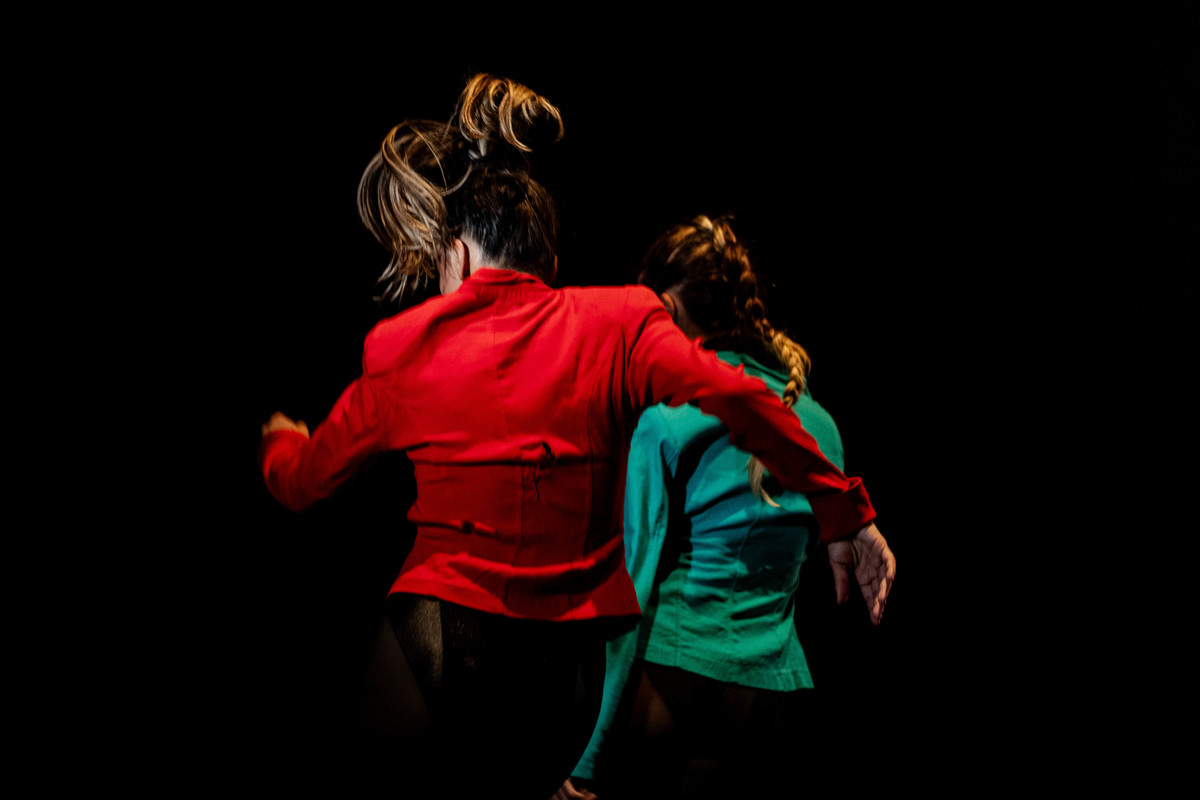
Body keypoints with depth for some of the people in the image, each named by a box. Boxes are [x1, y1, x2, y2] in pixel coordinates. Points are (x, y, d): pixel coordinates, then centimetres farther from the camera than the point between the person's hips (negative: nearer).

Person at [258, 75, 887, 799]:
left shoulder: (404, 350, -2)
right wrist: (848, 513, -11)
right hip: (564, 669, 2)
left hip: (432, 653, -1)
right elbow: (742, 400, -19)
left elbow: (300, 481, 12)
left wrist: (279, 437, 35)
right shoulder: (615, 324, -4)